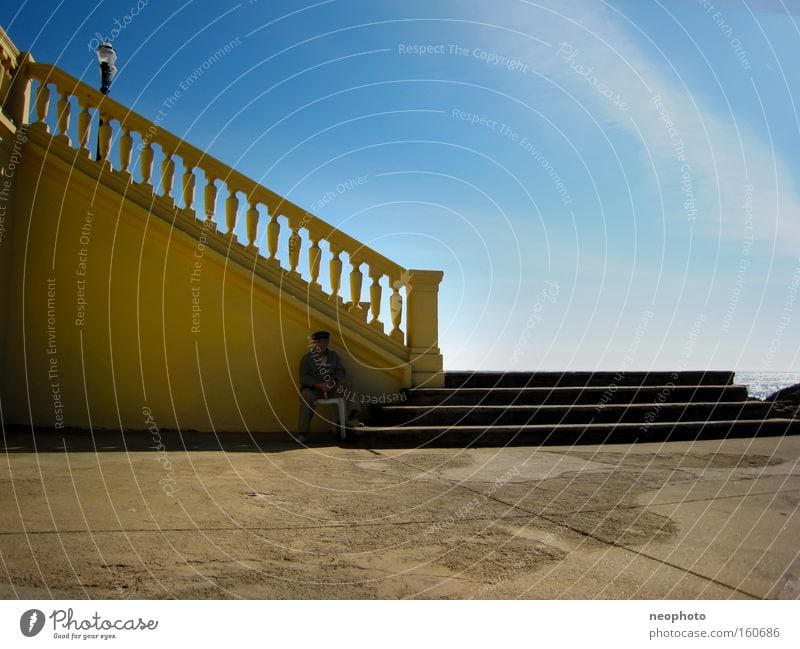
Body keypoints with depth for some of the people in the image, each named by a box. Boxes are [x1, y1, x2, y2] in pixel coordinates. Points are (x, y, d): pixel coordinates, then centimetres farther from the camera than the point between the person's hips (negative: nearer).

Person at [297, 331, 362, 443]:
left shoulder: (333, 355, 14)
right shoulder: (307, 357, 4)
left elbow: (341, 372, 7)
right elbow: (304, 378, -5)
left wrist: (332, 381, -16)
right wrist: (318, 385, -22)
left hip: (332, 389, 3)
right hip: (313, 389, -3)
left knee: (346, 383, -23)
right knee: (306, 396, -36)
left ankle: (352, 418, -31)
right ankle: (302, 434, -35)